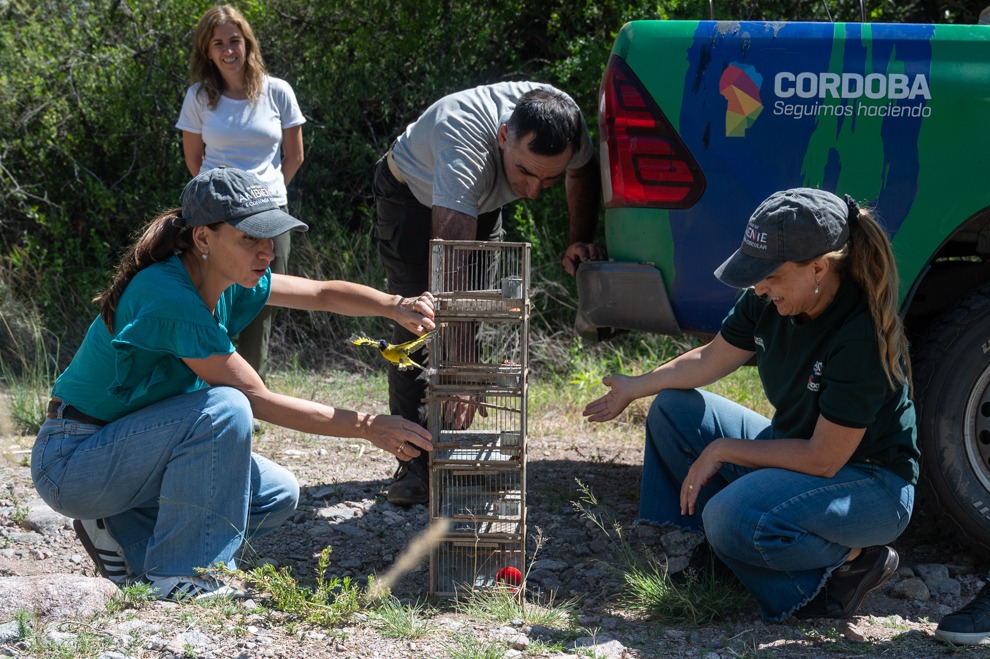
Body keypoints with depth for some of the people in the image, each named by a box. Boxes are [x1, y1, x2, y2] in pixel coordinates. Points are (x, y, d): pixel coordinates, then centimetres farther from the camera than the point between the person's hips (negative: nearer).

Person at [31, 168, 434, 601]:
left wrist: (395, 306, -16)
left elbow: (324, 294, 4)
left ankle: (124, 535, 9)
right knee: (224, 408, -29)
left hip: (131, 446, 9)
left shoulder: (230, 281, -2)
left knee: (278, 495, 1)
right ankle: (178, 577, -18)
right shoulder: (170, 297, -27)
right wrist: (367, 426, -20)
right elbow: (258, 400, -23)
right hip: (69, 464, -9)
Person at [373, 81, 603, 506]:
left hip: (480, 204, 5)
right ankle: (416, 461, -12)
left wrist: (580, 241, -17)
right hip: (411, 196, -5)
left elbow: (583, 172, -3)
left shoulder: (564, 119, -31)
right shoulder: (464, 140, -48)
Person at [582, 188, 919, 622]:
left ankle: (850, 560, -9)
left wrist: (723, 451, -19)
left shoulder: (864, 337, -30)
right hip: (799, 450, 8)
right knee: (672, 411, 4)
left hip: (874, 487, -8)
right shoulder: (769, 302, -8)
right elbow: (709, 360, 12)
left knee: (733, 517, -33)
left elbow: (823, 459, -27)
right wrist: (635, 388, 13)